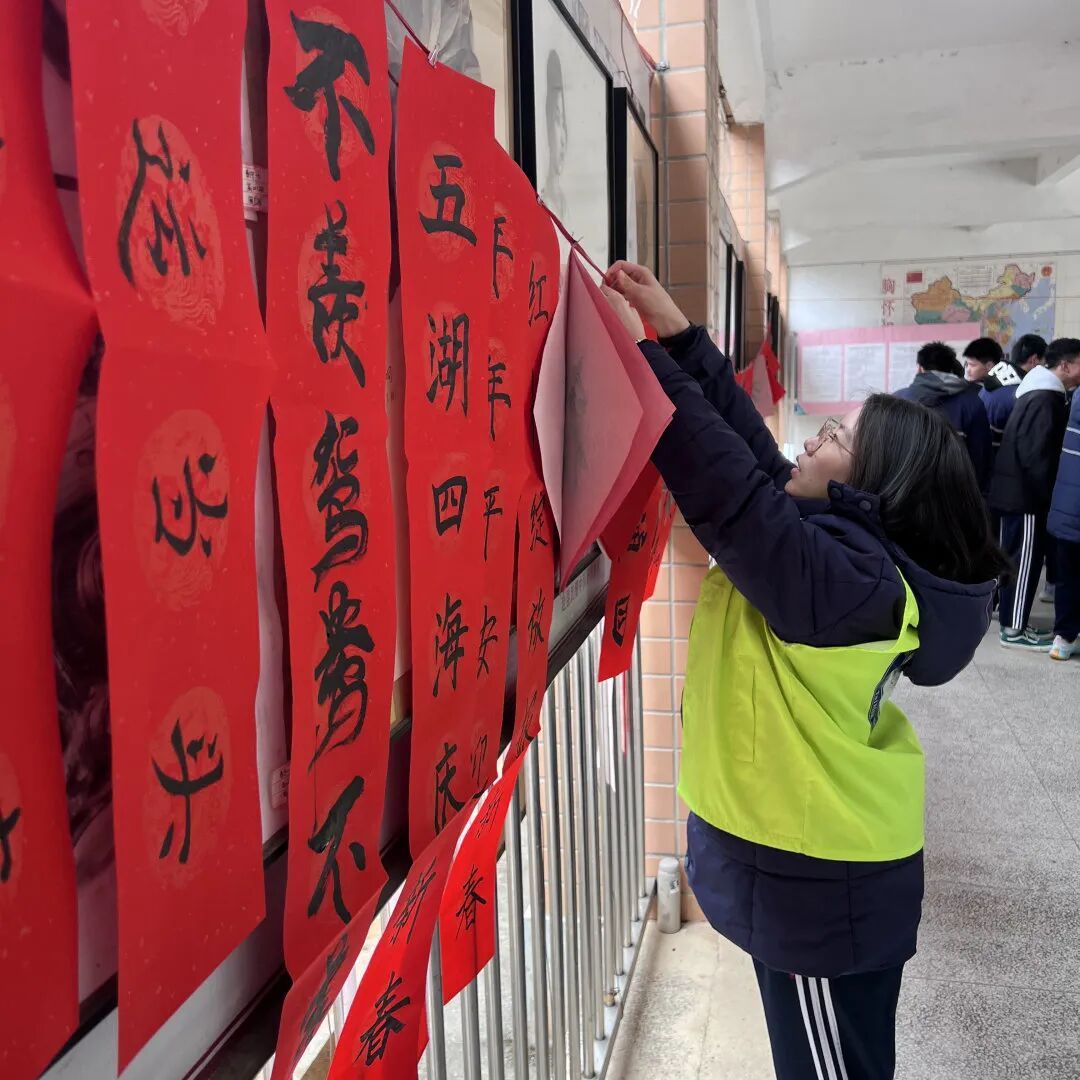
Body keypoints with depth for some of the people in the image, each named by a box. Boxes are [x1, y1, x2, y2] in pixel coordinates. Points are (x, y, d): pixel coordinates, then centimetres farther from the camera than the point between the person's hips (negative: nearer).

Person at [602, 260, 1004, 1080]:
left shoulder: (841, 575, -27)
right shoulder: (857, 547, 0)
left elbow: (723, 479, -33)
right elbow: (747, 451, 0)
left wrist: (638, 351, -25)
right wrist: (678, 333, -2)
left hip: (819, 873, -9)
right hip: (832, 851, 9)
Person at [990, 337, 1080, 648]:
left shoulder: (1036, 392, 14)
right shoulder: (1045, 400, -18)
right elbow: (1036, 456, -22)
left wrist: (1044, 493, 17)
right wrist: (1048, 494, -14)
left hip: (1015, 490, 10)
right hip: (1026, 493, -10)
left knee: (1015, 557, 17)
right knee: (1025, 561, -5)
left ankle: (1008, 613, 27)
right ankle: (1014, 629, 1)